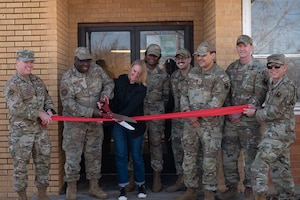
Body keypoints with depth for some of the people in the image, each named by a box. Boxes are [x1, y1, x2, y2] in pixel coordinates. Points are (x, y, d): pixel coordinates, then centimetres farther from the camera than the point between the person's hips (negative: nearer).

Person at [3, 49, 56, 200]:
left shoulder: (37, 81, 12)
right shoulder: (12, 85, -10)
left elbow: (47, 98, 17)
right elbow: (17, 108, -20)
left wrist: (49, 110, -4)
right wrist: (39, 114, -18)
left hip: (41, 129, 7)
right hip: (21, 132, -6)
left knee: (43, 162, 12)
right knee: (20, 165, 4)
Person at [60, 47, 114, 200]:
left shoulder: (97, 70, 0)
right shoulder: (68, 78, -12)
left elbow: (109, 83, 11)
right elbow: (68, 104, -17)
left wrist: (106, 93, -12)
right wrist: (90, 112, -22)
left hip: (95, 122, 4)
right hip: (75, 123, -4)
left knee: (94, 154, 11)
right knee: (73, 155, 1)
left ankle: (94, 187, 24)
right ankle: (72, 188, 17)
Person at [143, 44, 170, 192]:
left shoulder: (163, 75, 8)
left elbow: (166, 96, 13)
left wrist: (160, 108, 10)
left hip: (156, 114, 0)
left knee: (156, 142, 3)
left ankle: (157, 176, 11)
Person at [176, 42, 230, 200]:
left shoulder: (220, 75, -7)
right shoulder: (192, 73, 12)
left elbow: (217, 101, -15)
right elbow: (183, 94, 11)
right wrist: (186, 110, -6)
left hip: (210, 123, -6)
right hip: (190, 122, 6)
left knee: (209, 158, 1)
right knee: (189, 156, 10)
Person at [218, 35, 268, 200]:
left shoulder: (259, 69, -4)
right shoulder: (231, 68, 11)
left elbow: (259, 96, -10)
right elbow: (225, 92, 11)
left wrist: (241, 112, -14)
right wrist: (228, 111, -2)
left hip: (249, 120, -5)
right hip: (231, 118, 5)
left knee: (250, 155, 2)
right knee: (228, 154, 7)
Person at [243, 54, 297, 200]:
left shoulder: (286, 87, -15)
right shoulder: (273, 85, 15)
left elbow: (275, 112, -19)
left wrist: (255, 113, -9)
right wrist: (257, 108, 3)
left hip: (278, 134, -10)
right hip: (279, 133, 10)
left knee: (259, 166, -11)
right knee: (281, 168, 16)